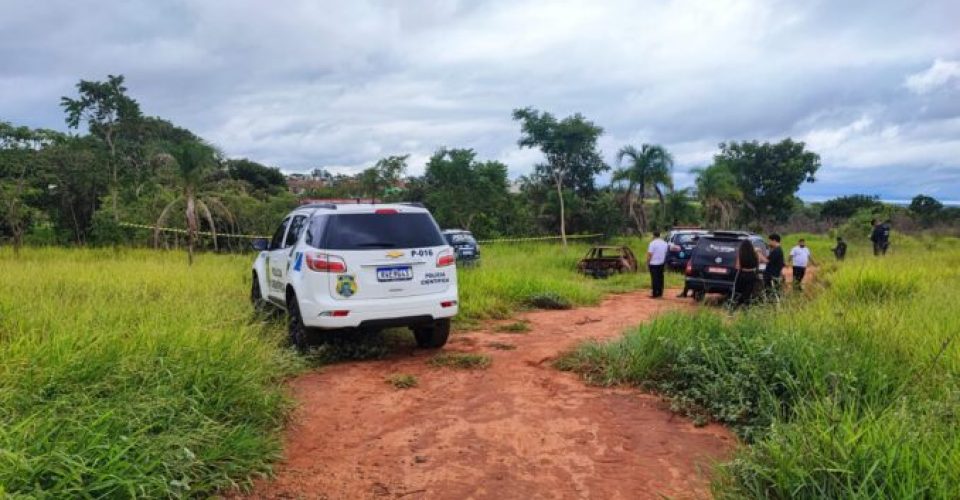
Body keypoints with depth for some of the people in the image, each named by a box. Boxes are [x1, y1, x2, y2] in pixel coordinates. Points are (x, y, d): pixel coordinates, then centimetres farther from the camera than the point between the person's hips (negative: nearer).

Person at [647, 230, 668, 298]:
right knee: (660, 278, 10)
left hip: (654, 263, -6)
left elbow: (649, 254, -15)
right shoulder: (664, 243, 8)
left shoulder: (653, 243, -14)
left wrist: (647, 263, -7)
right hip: (661, 263, 6)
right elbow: (665, 253, 14)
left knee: (654, 278, -5)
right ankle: (660, 293, 14)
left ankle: (655, 294, -5)